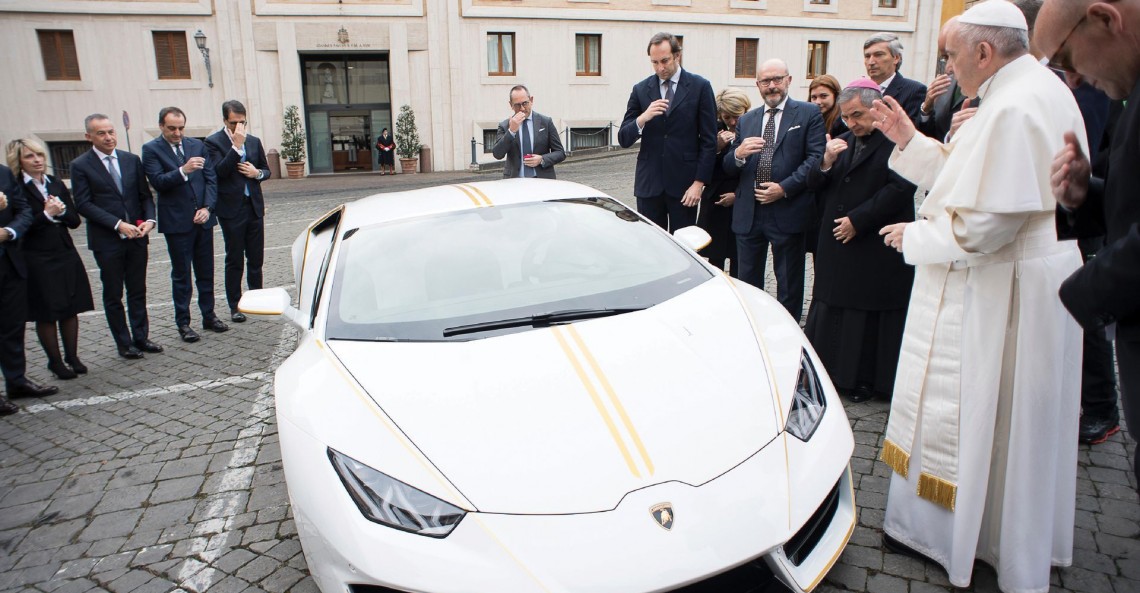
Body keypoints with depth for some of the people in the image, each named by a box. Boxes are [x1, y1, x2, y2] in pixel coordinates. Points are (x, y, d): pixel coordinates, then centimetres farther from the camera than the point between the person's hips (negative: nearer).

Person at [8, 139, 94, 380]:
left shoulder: (56, 184, 9)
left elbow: (75, 220, 7)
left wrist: (62, 210, -12)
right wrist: (46, 214, -21)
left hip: (66, 256, 5)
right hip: (38, 261, -5)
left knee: (71, 309, 9)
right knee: (46, 314, 5)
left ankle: (72, 357, 21)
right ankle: (55, 362, 17)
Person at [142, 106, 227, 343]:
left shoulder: (197, 145, 9)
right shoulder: (151, 149, -2)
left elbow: (211, 179, 6)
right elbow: (157, 182, -13)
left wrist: (207, 208, -6)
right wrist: (183, 170, -28)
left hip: (202, 218, 4)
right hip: (176, 222, -4)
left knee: (206, 272, 11)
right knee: (181, 275, 3)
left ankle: (209, 316, 22)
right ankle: (183, 323, 12)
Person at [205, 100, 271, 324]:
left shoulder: (254, 141, 10)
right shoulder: (213, 142, -5)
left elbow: (266, 169, 18)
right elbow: (219, 171, -18)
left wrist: (257, 173, -5)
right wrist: (237, 145, -22)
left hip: (254, 207, 5)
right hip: (232, 209, -4)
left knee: (256, 258, 11)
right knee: (234, 260, 3)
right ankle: (235, 306, 12)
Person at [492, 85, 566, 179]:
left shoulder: (546, 122, 7)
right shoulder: (504, 126, 7)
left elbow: (561, 153, 9)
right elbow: (497, 154, -5)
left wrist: (542, 159, -9)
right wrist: (511, 131, -15)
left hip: (542, 179, 0)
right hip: (514, 182, 0)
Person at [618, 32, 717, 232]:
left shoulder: (700, 87, 1)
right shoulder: (641, 90, 7)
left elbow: (709, 141, 1)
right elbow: (623, 139, 3)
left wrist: (699, 182, -7)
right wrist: (643, 118, -16)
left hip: (684, 184, -2)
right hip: (649, 183, 2)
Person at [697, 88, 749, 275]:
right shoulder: (716, 131, 1)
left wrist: (738, 194, -7)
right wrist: (717, 148, -15)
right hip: (716, 201, 2)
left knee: (738, 257, 3)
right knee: (715, 255, 5)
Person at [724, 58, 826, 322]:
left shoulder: (809, 114, 2)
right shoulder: (746, 120, 15)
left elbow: (817, 158, -8)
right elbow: (728, 168, 11)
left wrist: (785, 187, -17)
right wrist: (738, 154, -12)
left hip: (787, 211, -4)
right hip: (748, 213, 4)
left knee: (789, 282, 7)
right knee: (747, 280, 12)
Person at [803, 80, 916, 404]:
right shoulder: (844, 142, 13)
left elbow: (899, 189, -15)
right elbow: (813, 184, 10)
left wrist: (858, 220, -15)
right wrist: (826, 162, -10)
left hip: (878, 247, -6)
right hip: (837, 245, 6)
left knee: (870, 314, 3)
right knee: (831, 311, 11)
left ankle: (867, 381, 16)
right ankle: (833, 374, 23)